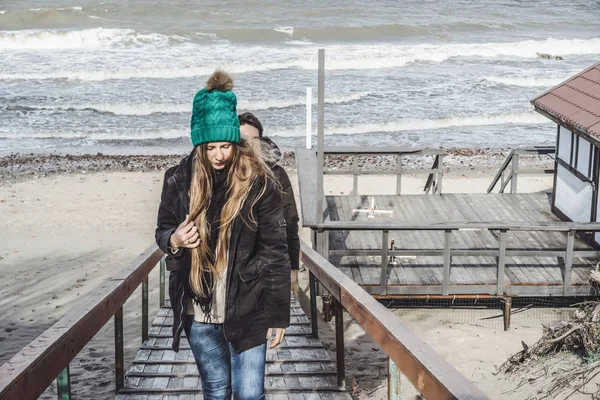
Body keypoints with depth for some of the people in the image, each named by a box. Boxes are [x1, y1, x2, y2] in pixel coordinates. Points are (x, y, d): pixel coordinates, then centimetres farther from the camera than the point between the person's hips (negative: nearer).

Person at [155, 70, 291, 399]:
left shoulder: (258, 182, -10)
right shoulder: (179, 180, -2)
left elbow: (275, 252, -7)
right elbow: (162, 231, 13)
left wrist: (278, 314, -7)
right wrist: (174, 239, -12)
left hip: (246, 310, -3)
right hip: (199, 312, 3)